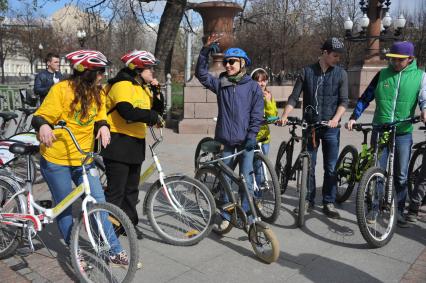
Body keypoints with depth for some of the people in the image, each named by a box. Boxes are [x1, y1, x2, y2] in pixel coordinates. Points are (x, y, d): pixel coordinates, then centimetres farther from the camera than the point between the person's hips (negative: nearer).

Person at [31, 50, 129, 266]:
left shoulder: (98, 93, 3)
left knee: (98, 202, -2)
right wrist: (43, 126, -38)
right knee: (65, 208, 7)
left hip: (83, 159, 4)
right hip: (56, 160, -4)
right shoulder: (61, 90, -14)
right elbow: (39, 117, -14)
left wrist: (103, 126, -13)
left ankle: (114, 250, 7)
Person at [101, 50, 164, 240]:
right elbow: (128, 112, -29)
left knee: (132, 188, 15)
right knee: (116, 190, -3)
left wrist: (156, 91, -1)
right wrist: (152, 116, -18)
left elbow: (157, 109, 13)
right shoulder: (122, 85, -13)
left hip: (136, 144, 9)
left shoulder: (143, 87, 16)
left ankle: (129, 223, 27)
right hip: (118, 143, -9)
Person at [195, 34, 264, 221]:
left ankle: (246, 215, 15)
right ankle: (226, 215, 22)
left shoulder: (253, 86, 0)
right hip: (225, 139, 3)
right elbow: (201, 73, -4)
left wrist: (252, 135, -10)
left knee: (246, 180, 0)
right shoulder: (220, 83, 6)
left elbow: (257, 114, -2)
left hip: (245, 140, -2)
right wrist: (205, 51, -13)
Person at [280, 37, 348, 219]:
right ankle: (308, 200, 21)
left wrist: (335, 119, -21)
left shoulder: (341, 74, 2)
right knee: (308, 166, 7)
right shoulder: (307, 72, 1)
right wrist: (285, 116, -14)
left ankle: (328, 203, 17)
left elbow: (344, 100, -4)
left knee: (330, 168, 5)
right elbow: (294, 97, 0)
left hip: (330, 128, 0)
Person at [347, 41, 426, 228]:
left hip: (403, 133, 0)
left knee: (401, 175, 7)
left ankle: (398, 211, 21)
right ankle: (374, 208, 15)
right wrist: (354, 117, -3)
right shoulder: (382, 74, 4)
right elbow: (366, 97, 6)